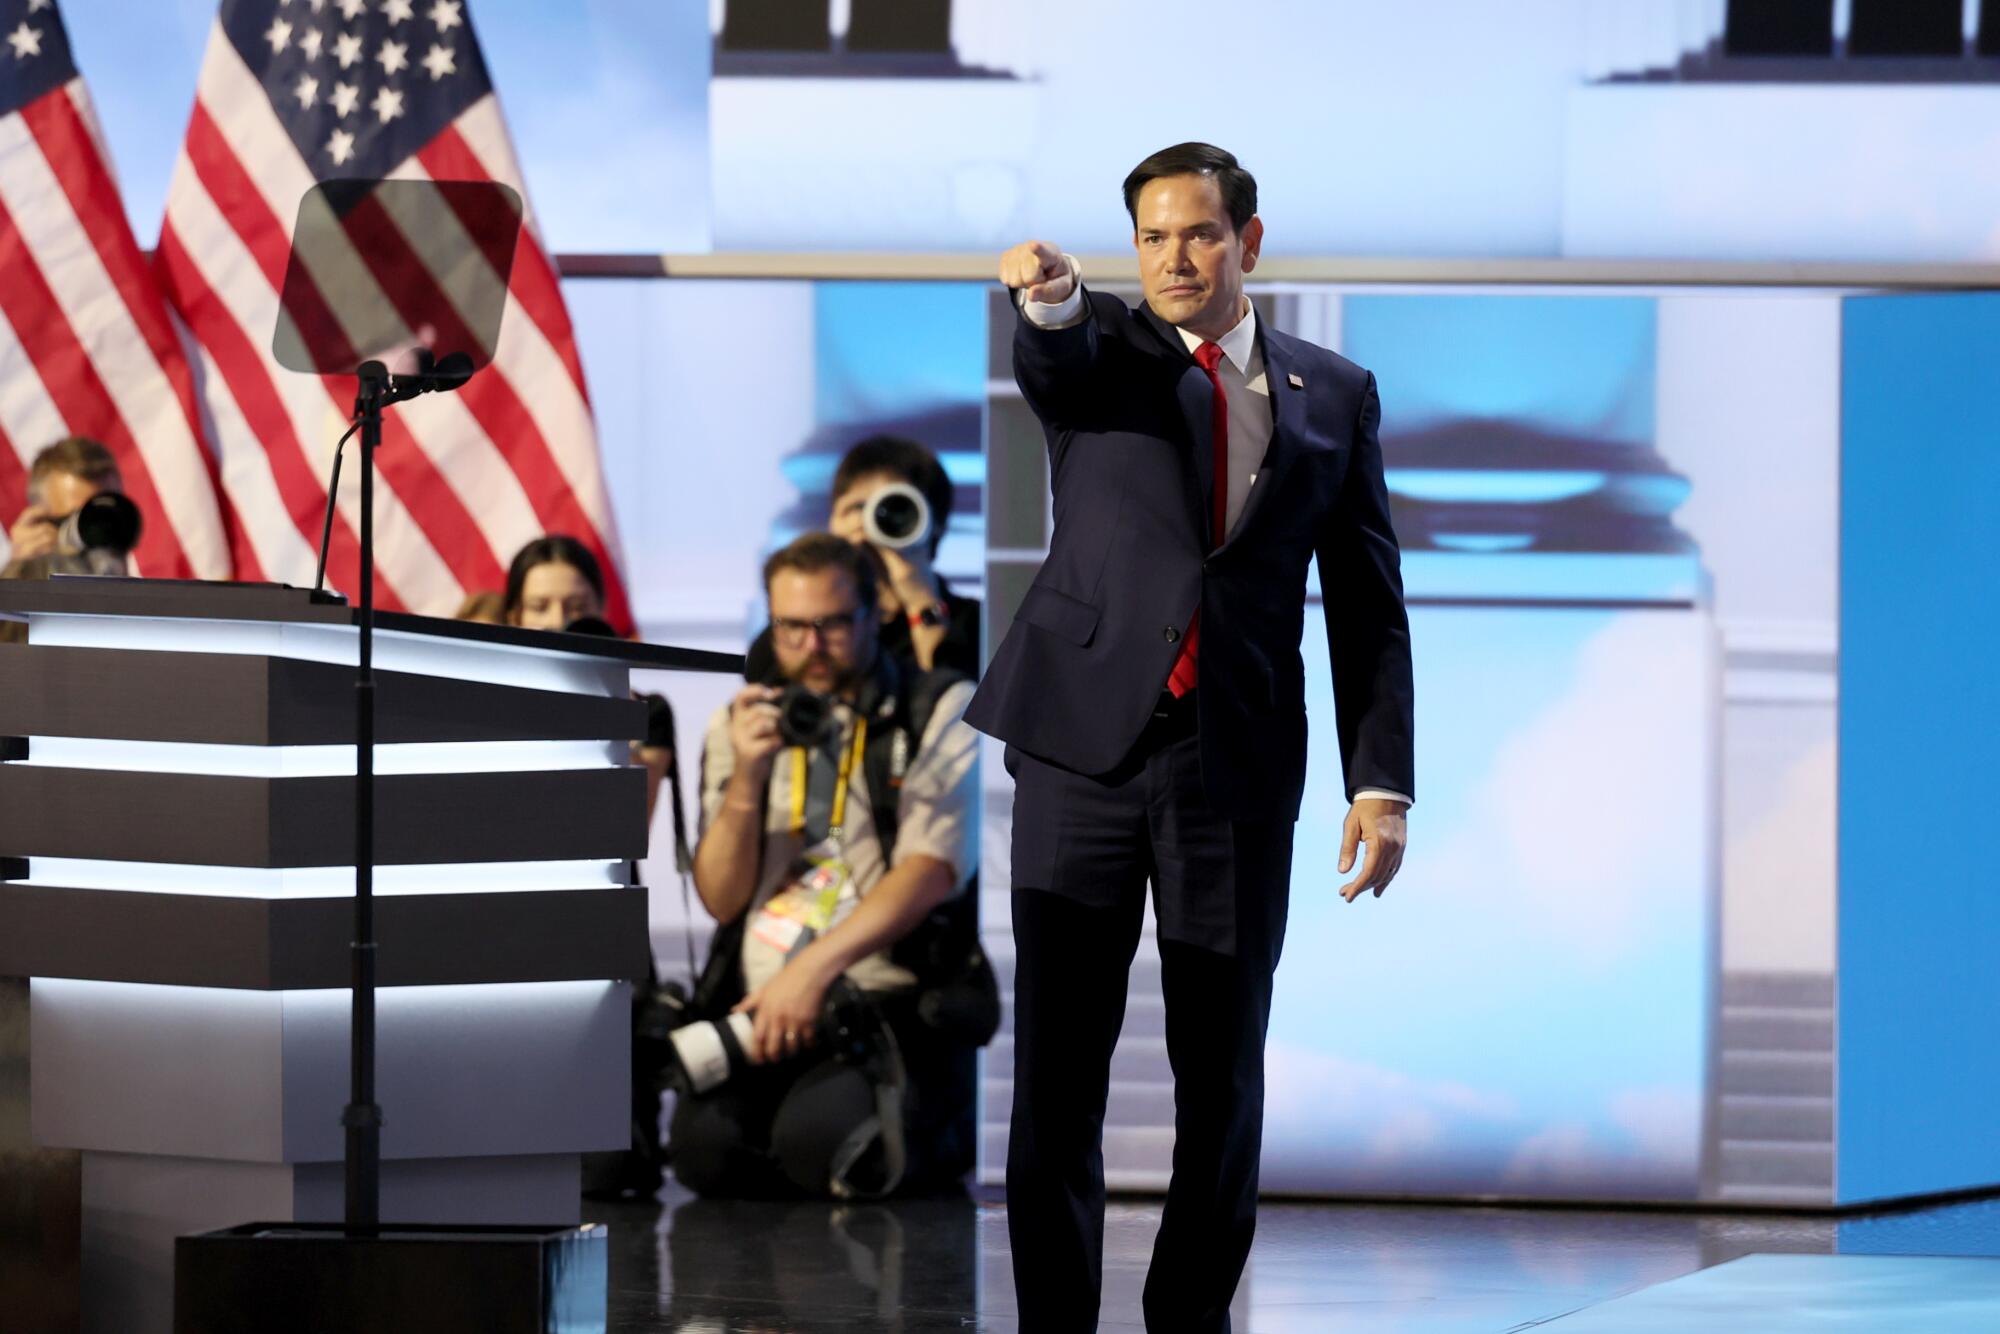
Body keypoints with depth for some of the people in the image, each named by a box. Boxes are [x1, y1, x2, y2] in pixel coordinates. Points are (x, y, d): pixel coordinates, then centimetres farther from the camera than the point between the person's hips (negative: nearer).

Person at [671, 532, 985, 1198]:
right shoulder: (741, 726, 16)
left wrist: (813, 967, -20)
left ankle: (933, 1139, 4)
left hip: (889, 996, -3)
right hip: (759, 998, 3)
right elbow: (721, 900, 9)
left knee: (822, 1139, -32)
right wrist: (746, 778, -8)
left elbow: (931, 873, -9)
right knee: (706, 1144, -27)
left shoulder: (942, 713, 4)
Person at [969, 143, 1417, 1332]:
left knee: (1221, 1073, 5)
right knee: (1057, 1066, -2)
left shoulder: (1334, 395, 10)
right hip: (1088, 743, -1)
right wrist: (1049, 295, -45)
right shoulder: (1101, 353, 6)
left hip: (1240, 764, 1)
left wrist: (1382, 780, 0)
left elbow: (1369, 602, 8)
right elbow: (1053, 358, -20)